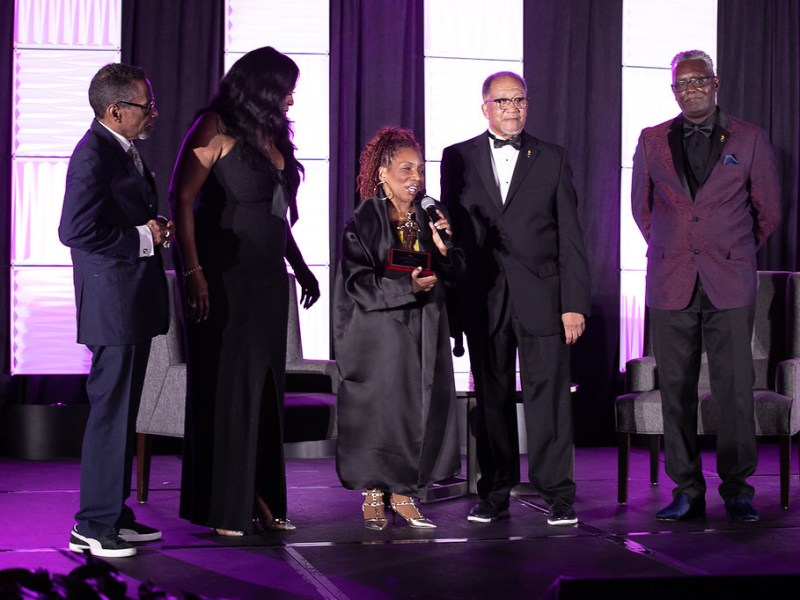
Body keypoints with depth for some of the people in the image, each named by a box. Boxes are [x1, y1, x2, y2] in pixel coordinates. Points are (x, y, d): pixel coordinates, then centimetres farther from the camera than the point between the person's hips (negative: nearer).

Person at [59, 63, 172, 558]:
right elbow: (76, 231, -24)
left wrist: (153, 227, 8)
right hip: (114, 301, -10)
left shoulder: (123, 150, 15)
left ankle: (115, 514, 24)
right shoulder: (94, 156, -17)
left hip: (134, 301, 10)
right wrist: (144, 237, -17)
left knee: (122, 413, 15)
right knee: (110, 414, -6)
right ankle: (93, 526, 1)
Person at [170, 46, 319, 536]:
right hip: (222, 276, -7)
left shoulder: (272, 134, 14)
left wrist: (300, 267, 20)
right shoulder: (216, 128, -8)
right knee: (225, 383, -2)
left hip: (267, 278, 7)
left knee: (264, 385, 8)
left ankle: (259, 498, 15)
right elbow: (181, 199, -13)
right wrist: (192, 270, -19)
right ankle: (221, 507, 5)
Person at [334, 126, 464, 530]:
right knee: (378, 408, -2)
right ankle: (373, 494, 11)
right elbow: (359, 282, -12)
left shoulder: (430, 218, 9)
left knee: (421, 409, 2)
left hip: (423, 331, 5)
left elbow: (453, 274, 6)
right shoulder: (364, 221, -6)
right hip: (378, 333, -5)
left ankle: (403, 492, 13)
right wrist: (408, 286, -22)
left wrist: (444, 247, -13)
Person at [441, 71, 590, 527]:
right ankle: (495, 495, 14)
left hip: (542, 298, -1)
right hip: (483, 299, 1)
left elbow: (570, 237, 4)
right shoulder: (459, 159, 9)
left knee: (548, 396, -3)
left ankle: (558, 495, 2)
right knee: (492, 399, 6)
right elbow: (451, 231, 9)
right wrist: (452, 301, 0)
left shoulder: (552, 159, 8)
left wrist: (574, 304, -4)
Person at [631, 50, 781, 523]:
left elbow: (768, 210, 14)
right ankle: (687, 491, 9)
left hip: (730, 286, -1)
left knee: (736, 390, -5)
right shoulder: (652, 142, 9)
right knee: (676, 391, 1)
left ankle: (737, 490, 5)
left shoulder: (749, 140, 5)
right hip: (671, 284, 2)